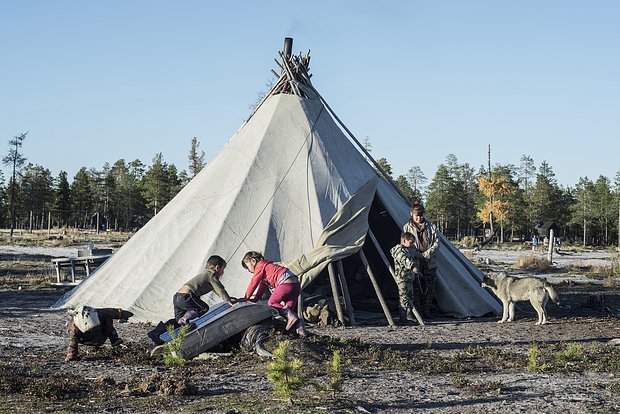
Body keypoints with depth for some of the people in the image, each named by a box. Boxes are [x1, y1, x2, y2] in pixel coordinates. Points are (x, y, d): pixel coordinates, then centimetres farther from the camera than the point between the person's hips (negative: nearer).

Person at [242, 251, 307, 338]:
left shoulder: (260, 266, 3)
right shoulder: (266, 266, 33)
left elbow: (253, 284, 5)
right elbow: (262, 286, 37)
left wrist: (246, 298, 14)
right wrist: (255, 299, 35)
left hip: (286, 282, -10)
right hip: (296, 285, 10)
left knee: (271, 303, 1)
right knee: (288, 309, 9)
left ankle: (290, 315, -18)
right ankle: (299, 327, -11)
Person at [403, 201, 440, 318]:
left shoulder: (431, 226, 8)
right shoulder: (407, 227, 5)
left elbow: (436, 243, 4)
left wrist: (426, 254, -9)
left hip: (430, 263, 2)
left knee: (429, 288, 2)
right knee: (416, 288, -5)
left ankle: (426, 311, 11)